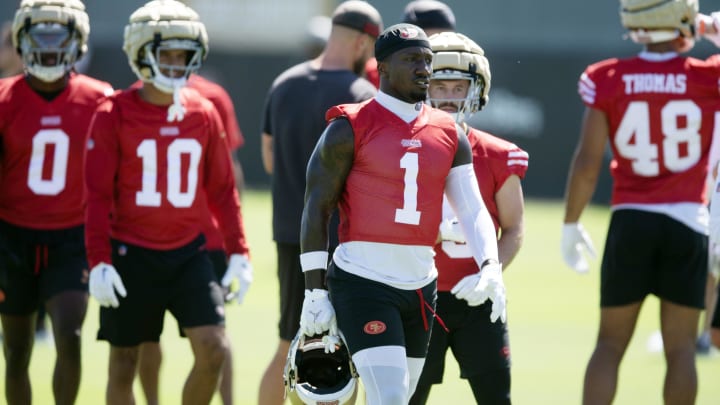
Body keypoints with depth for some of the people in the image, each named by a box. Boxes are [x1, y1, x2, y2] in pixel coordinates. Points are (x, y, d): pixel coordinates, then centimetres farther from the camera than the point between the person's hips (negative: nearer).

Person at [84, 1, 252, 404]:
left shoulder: (204, 114, 5)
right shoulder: (114, 114, -6)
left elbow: (222, 189, 12)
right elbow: (98, 195, -7)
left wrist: (239, 251, 7)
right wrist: (99, 262, -13)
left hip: (189, 253, 3)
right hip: (131, 256, -3)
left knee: (214, 351, -9)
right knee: (124, 365, 5)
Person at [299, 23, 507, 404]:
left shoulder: (449, 136, 9)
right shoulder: (350, 129, -6)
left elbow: (473, 210, 5)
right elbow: (316, 211, -5)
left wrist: (490, 268, -14)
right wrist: (315, 292, -8)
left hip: (420, 285, 6)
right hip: (363, 282, -6)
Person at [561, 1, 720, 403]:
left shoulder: (607, 81, -4)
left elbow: (587, 165, -4)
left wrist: (571, 224, 9)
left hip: (630, 220, 1)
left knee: (611, 343, 8)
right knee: (680, 346, 6)